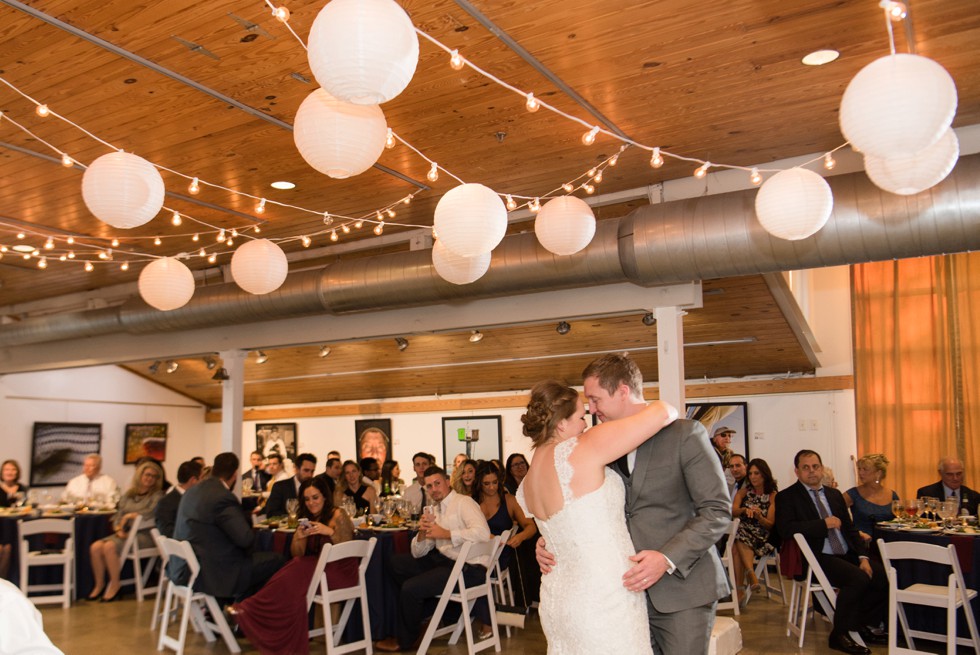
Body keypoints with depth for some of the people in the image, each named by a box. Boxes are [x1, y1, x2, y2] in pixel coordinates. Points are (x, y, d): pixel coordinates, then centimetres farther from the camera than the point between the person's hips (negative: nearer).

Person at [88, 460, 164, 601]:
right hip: (125, 533, 6)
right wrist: (119, 530, -4)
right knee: (95, 547, -16)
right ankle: (99, 585, 0)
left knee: (109, 546, -26)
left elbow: (150, 513, -12)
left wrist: (129, 516, -4)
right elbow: (117, 518, 16)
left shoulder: (157, 495, 2)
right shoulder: (127, 496, 18)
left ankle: (114, 587, -12)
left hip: (144, 535, -6)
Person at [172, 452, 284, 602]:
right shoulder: (223, 497, -20)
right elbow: (246, 539, -22)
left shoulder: (192, 491, 8)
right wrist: (248, 522, 1)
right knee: (275, 560, -1)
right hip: (206, 575, -9)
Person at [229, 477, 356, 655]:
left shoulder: (338, 515, -10)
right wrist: (299, 537, -16)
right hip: (319, 568, 6)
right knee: (293, 576, -24)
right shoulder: (307, 518, 10)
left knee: (297, 574, -26)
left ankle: (251, 608, -14)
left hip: (340, 571, -6)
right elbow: (297, 554, 5)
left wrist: (330, 532, -28)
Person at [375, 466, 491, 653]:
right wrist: (422, 533, -7)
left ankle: (405, 641, 11)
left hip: (469, 568, -9)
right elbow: (417, 553, 14)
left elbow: (483, 532, -27)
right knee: (397, 562, 8)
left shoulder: (464, 502, -8)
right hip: (443, 559, 9)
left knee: (410, 588, -15)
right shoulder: (437, 512, 15)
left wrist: (446, 534, -23)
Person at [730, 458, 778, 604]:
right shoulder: (744, 491, 12)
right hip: (743, 531, 3)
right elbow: (732, 511, -3)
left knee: (737, 547, -33)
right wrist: (745, 510, -26)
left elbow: (770, 525, 0)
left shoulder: (773, 496, 4)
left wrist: (758, 516, -21)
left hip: (762, 537, -2)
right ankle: (751, 574, -39)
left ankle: (738, 589, -34)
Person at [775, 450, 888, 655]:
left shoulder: (834, 494, 19)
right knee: (858, 578, -29)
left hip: (847, 555, 7)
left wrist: (862, 556, 0)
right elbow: (786, 529, -16)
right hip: (817, 558, -7)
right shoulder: (786, 497, -1)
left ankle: (862, 625, 8)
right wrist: (824, 524, -16)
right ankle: (840, 635, -10)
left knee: (884, 576, -14)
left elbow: (850, 528, 16)